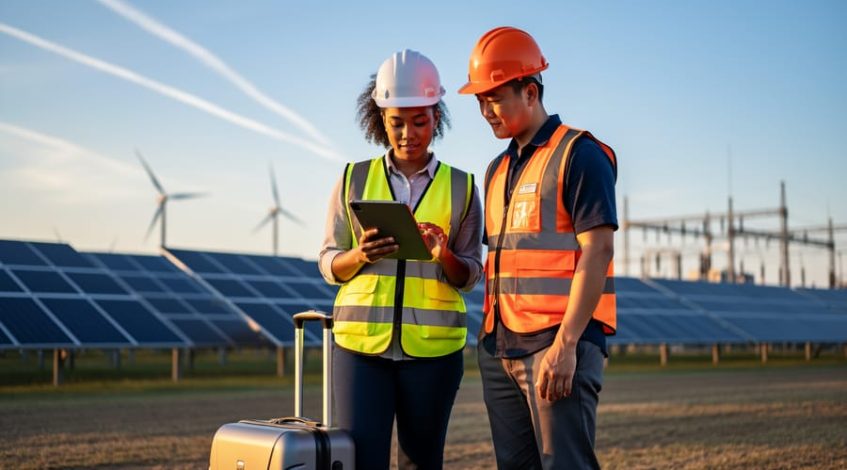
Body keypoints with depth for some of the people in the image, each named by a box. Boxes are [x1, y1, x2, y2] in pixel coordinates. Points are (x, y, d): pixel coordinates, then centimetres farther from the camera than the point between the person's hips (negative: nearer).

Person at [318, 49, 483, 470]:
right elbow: (329, 265, 7)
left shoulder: (461, 186, 5)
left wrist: (445, 256, -16)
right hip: (361, 341, 0)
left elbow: (469, 277, 6)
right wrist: (359, 255, -15)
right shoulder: (354, 179, 6)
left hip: (432, 345, 0)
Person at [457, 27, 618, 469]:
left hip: (557, 345, -8)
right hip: (500, 348, 8)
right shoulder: (498, 170, 19)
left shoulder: (578, 154, -5)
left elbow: (597, 253, -13)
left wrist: (565, 344, -19)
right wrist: (490, 337, 16)